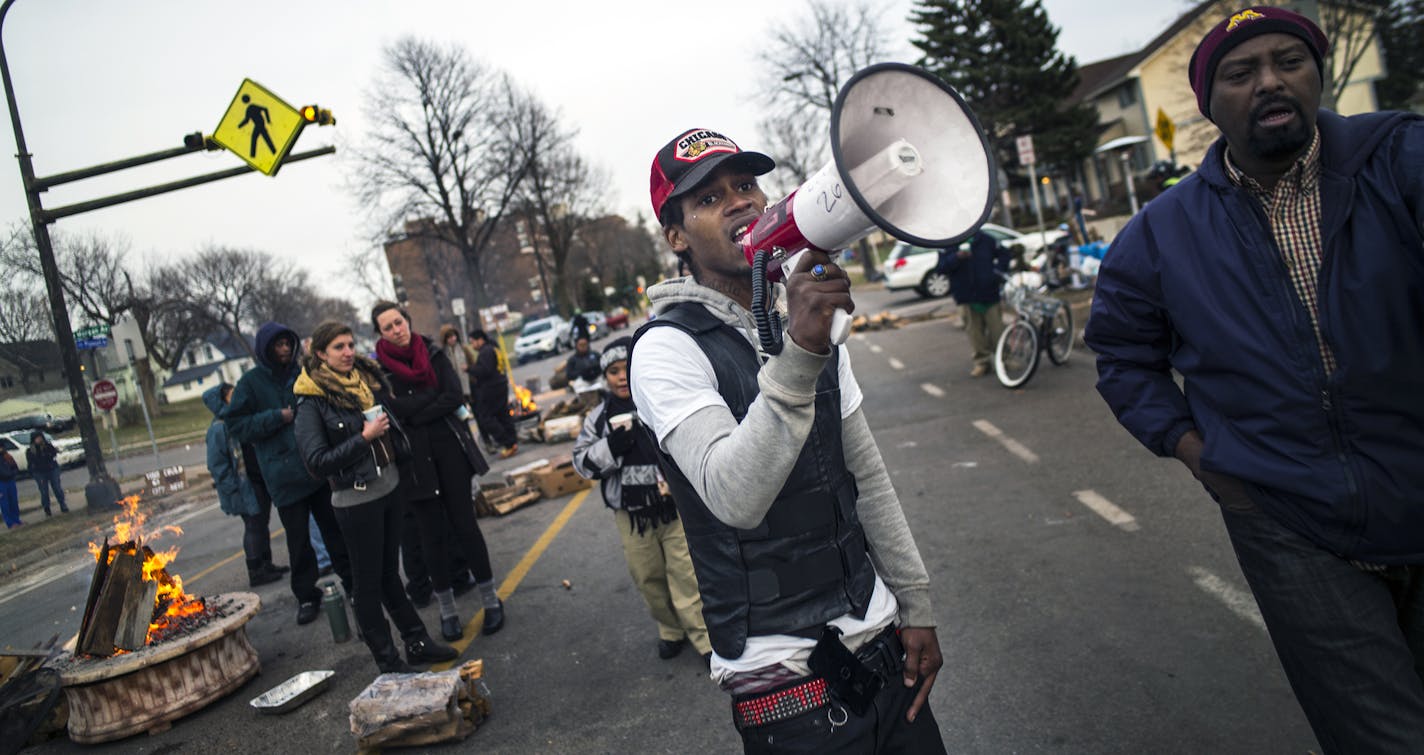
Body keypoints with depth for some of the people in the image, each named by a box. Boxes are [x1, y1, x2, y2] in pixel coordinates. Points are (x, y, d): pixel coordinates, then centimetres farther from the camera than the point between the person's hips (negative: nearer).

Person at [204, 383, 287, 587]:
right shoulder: (218, 428, -17)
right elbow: (217, 464, -18)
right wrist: (233, 488, -19)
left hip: (256, 483, 9)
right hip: (241, 488, -9)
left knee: (260, 524, 16)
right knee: (253, 526, -3)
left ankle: (266, 565, 27)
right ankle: (255, 573, 7)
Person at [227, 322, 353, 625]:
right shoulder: (251, 382, -2)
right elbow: (237, 426, -5)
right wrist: (277, 417, -14)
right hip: (285, 473, -3)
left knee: (334, 528, 11)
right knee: (298, 539, 5)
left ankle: (351, 581, 24)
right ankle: (307, 596, 17)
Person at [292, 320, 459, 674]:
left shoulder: (369, 376, 5)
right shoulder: (312, 402, -13)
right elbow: (317, 460, -18)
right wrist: (364, 438, -21)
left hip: (390, 487, 6)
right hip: (356, 500, -6)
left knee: (389, 572, 18)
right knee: (368, 582, 6)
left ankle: (417, 642, 26)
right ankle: (387, 661, 16)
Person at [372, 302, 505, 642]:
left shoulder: (433, 353, 3)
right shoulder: (377, 368, -3)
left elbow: (455, 397, -7)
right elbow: (394, 410, -17)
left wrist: (413, 415, -12)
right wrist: (435, 396, -14)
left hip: (449, 450, 1)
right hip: (414, 459, -1)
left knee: (464, 524, 4)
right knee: (432, 533, 6)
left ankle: (491, 600, 15)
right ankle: (447, 610, 20)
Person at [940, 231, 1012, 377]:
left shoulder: (984, 240, 1)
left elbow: (1005, 254, 9)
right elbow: (943, 265, -10)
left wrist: (998, 272, -5)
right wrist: (957, 257, -28)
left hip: (989, 294, 0)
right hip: (967, 298, 0)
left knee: (997, 328, 4)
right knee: (974, 331, 3)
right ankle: (982, 362, 13)